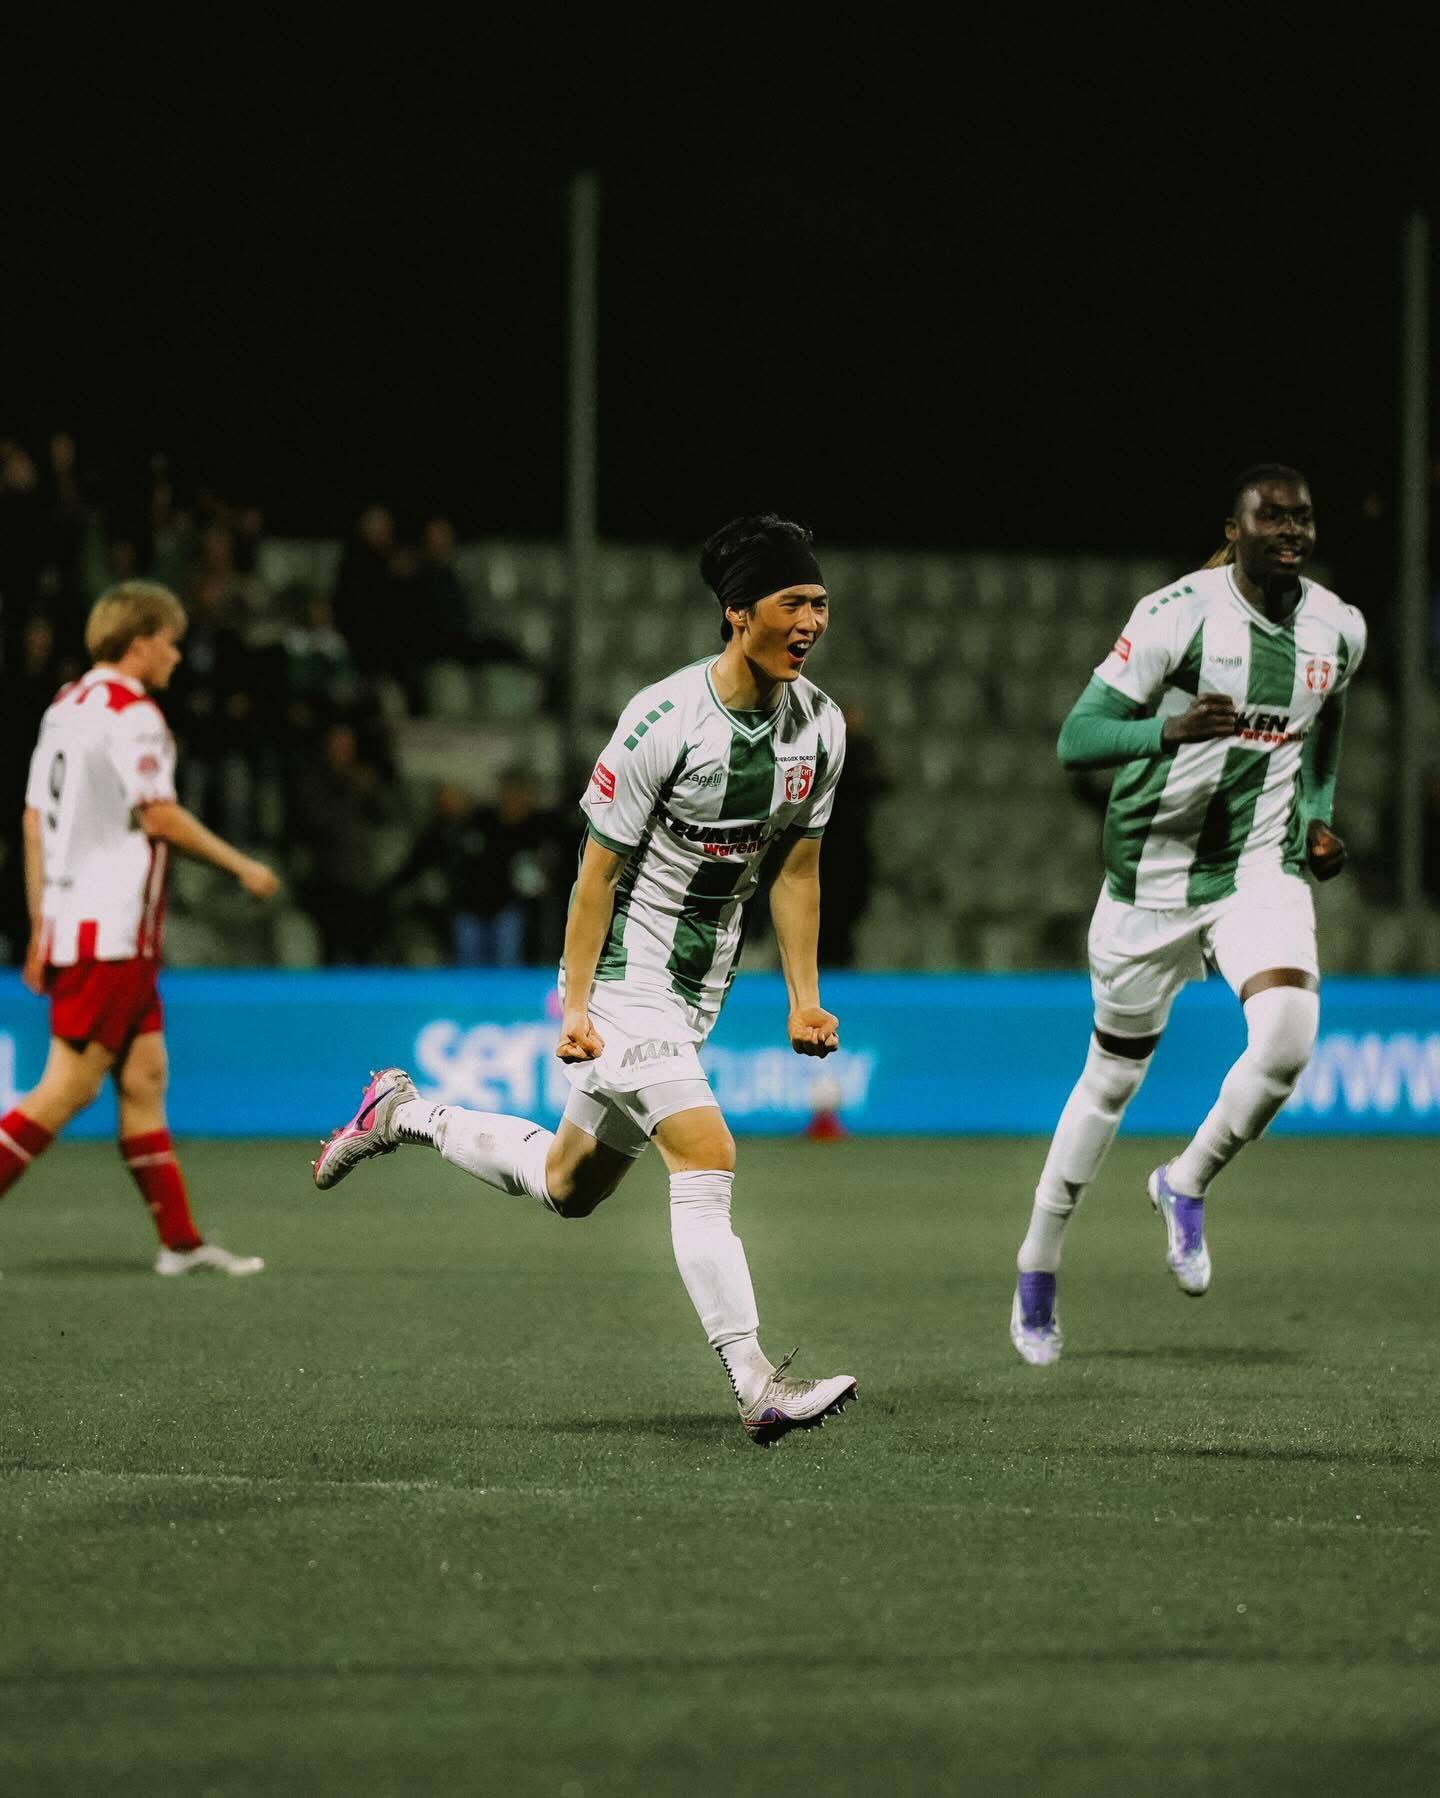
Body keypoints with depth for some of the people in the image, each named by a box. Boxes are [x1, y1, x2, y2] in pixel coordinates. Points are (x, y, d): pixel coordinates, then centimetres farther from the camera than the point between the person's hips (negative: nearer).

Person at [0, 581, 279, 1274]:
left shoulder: (66, 706, 15)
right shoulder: (131, 713, -12)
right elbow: (159, 816, -17)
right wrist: (243, 866, -6)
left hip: (70, 923, 10)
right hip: (111, 931, -10)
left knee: (144, 1079, 9)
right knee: (69, 1086, -9)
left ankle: (181, 1241, 9)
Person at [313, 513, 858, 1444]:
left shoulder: (820, 725, 0)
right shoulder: (665, 720, -21)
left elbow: (797, 867, 11)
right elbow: (599, 870, -15)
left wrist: (805, 997, 7)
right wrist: (577, 1007, -16)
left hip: (699, 986, 8)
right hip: (625, 978, -8)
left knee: (568, 1188, 17)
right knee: (707, 1160, -20)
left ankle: (410, 1114, 38)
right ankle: (757, 1386, -22)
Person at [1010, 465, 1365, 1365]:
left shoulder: (1339, 629, 2)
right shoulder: (1178, 614, -16)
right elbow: (1077, 738, -20)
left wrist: (1319, 817, 9)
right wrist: (1168, 729, -38)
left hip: (1263, 871, 3)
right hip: (1156, 876, -3)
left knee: (1289, 1035, -25)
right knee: (1114, 1077, 9)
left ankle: (1187, 1185, 3)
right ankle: (1039, 1266, 30)